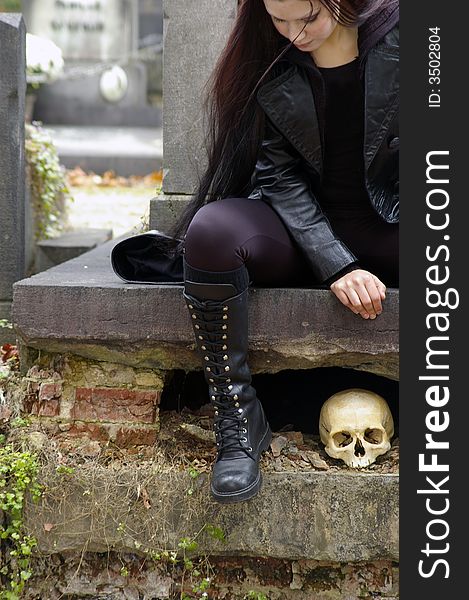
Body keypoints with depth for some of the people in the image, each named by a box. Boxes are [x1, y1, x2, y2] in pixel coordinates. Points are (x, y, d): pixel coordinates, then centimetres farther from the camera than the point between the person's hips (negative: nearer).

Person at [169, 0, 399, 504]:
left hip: (387, 232, -1)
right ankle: (238, 422, -19)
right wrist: (337, 267, -19)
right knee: (211, 227, -29)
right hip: (304, 232, 1)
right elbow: (281, 178, -6)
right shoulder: (266, 67, -1)